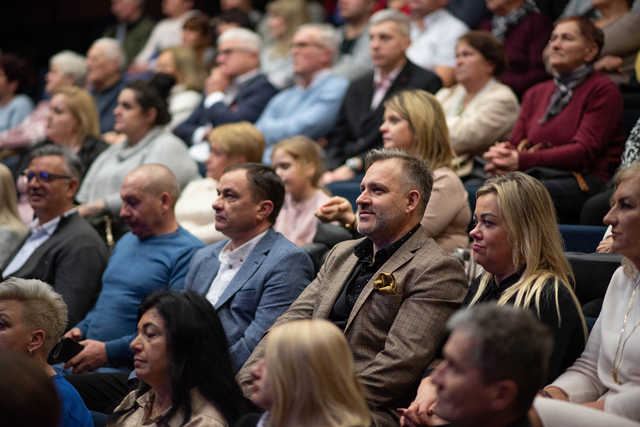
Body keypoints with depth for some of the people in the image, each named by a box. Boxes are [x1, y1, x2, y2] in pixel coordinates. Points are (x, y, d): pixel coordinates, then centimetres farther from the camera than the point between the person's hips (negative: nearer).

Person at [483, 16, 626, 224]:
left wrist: (521, 160, -21)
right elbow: (515, 142, 18)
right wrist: (502, 155, -10)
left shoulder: (603, 90, 3)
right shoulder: (536, 93, 26)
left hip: (583, 181, -5)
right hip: (535, 176, 5)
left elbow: (585, 151, -9)